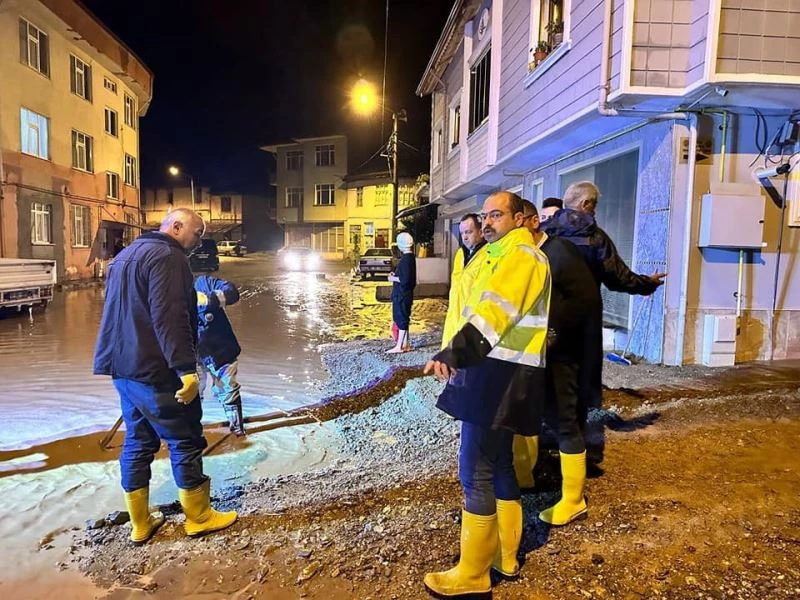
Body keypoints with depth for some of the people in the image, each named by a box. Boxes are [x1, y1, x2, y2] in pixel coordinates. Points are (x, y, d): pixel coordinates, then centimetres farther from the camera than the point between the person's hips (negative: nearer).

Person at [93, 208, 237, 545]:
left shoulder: (128, 255, 19)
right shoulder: (167, 256, -14)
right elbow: (169, 317, -25)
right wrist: (186, 368, -27)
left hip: (123, 366, 10)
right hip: (155, 370, -10)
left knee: (137, 442, 15)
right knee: (185, 442, 2)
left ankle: (140, 524, 23)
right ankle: (199, 517, 14)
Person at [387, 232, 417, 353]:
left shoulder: (406, 259, -18)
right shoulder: (410, 257, 11)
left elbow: (405, 279, -23)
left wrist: (393, 278, -10)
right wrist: (395, 275, 11)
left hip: (402, 294, -10)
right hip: (404, 294, 10)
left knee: (401, 320, -4)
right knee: (404, 319, 14)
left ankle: (399, 347, 1)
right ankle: (406, 344, 21)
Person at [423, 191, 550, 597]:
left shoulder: (522, 255, -10)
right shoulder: (499, 256, 23)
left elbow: (494, 309, -26)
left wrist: (454, 350, -36)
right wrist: (459, 352, 16)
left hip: (501, 373, -11)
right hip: (493, 370, 11)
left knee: (475, 469, -6)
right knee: (497, 463, 17)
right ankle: (504, 556, 32)